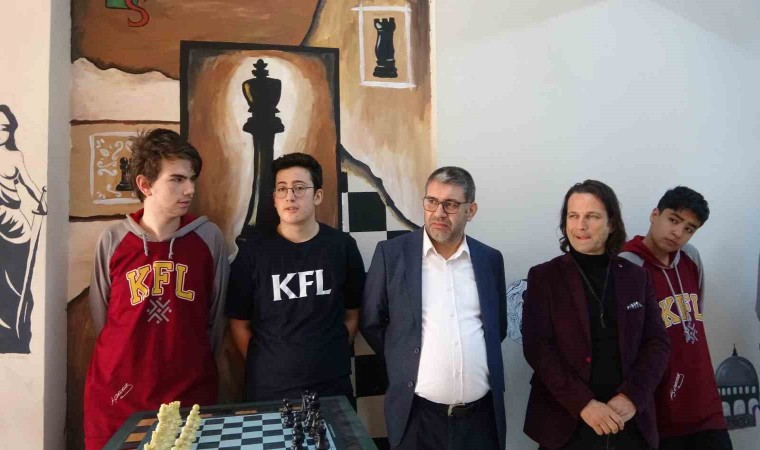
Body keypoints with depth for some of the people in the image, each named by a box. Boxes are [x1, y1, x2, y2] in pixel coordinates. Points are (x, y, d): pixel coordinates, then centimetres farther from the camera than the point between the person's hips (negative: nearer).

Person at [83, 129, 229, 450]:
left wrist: (195, 362, 10)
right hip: (117, 398, 1)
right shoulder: (113, 240, -4)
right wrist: (131, 359, 10)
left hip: (192, 394, 0)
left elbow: (216, 315, 4)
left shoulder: (209, 237, -6)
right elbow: (101, 315, 7)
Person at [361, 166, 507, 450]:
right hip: (417, 415, -2)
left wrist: (475, 362, 8)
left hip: (482, 414, 3)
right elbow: (371, 322, 1)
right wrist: (404, 365, 4)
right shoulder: (392, 253, -6)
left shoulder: (490, 259, 3)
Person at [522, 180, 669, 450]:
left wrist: (632, 397, -10)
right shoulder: (543, 277, -4)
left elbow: (657, 343, 4)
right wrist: (583, 403, -17)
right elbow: (537, 347, -10)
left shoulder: (636, 277, 6)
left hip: (631, 422, 3)